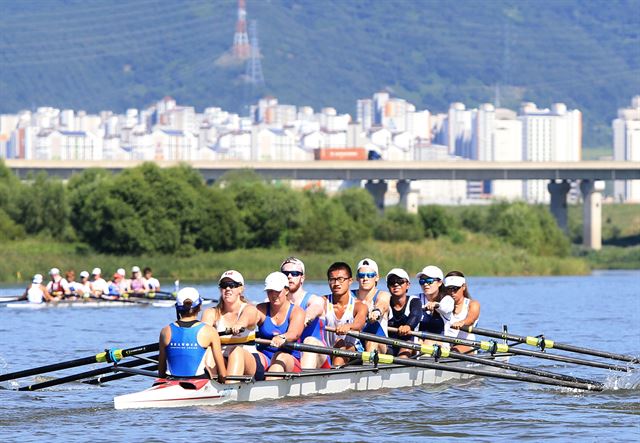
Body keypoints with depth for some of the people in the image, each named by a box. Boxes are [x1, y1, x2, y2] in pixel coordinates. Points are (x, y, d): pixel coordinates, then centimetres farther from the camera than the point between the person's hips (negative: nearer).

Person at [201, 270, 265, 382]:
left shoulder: (249, 309, -1)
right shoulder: (212, 313, 9)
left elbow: (246, 318, -27)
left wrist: (238, 325, -53)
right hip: (222, 362, 3)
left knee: (237, 351, -35)